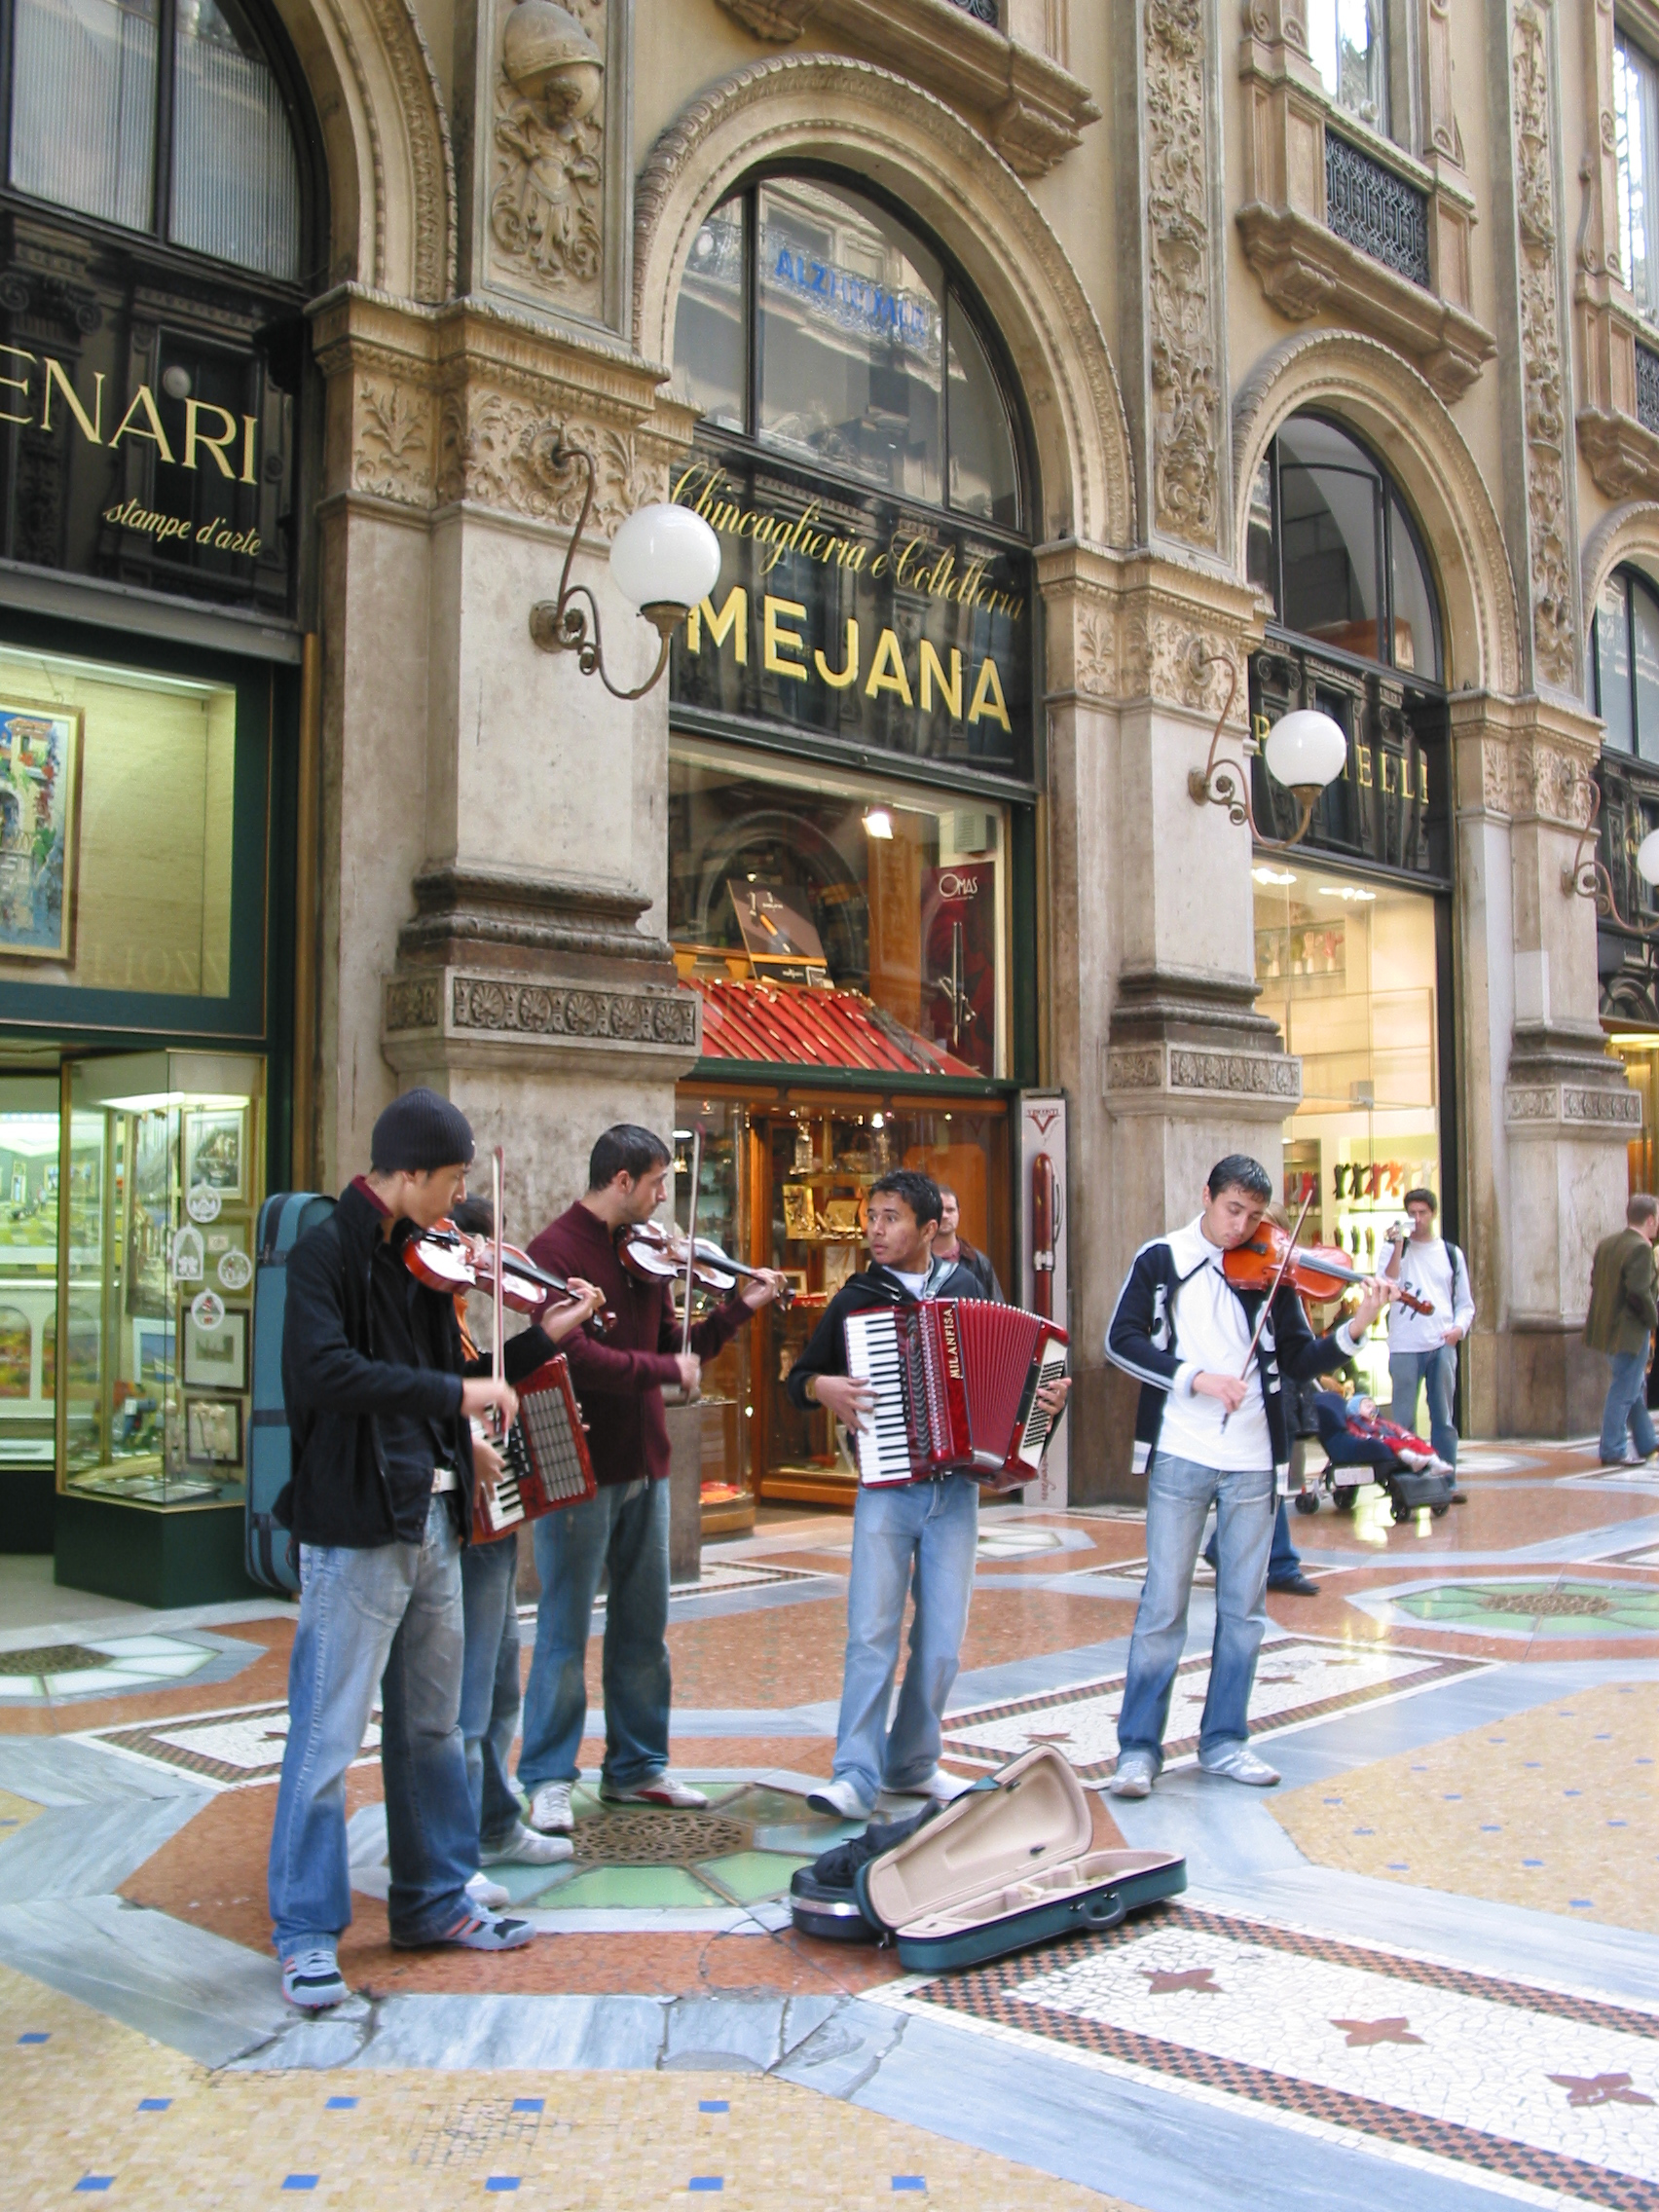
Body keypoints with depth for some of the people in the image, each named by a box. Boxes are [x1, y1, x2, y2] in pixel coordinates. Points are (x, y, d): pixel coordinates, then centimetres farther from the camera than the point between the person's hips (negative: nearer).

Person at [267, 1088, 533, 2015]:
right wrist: (455, 1392, -27)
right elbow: (325, 1371, -29)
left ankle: (434, 1900, 30)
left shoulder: (417, 1258, 12)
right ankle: (308, 1932, 12)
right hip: (357, 1528, -8)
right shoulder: (327, 1252, -14)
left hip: (431, 1520, 9)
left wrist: (466, 1438, 7)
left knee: (433, 1723, 17)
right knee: (330, 1731, -1)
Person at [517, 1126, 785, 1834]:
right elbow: (569, 1354, -26)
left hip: (642, 1466, 8)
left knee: (643, 1623, 15)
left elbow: (675, 1348, 14)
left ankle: (635, 1767, 27)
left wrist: (740, 1308, 6)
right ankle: (548, 1778, 13)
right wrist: (662, 1369, -21)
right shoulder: (556, 1251, -13)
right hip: (579, 1467, -8)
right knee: (566, 1629, 1)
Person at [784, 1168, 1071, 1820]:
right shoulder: (856, 1300, 3)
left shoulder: (966, 1288, 7)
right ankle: (856, 1777, -2)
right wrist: (822, 1386, -11)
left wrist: (1046, 1397, 0)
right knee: (871, 1633, -8)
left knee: (941, 1639, 7)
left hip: (955, 1490, 2)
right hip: (888, 1489, -2)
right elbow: (798, 1378, 10)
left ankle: (913, 1763, 22)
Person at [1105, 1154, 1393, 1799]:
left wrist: (1354, 1329, -12)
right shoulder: (1161, 1259, 1)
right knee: (1163, 1605, 0)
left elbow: (1299, 1361, 5)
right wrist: (1195, 1376, -18)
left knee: (1243, 1607, 9)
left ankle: (1224, 1741, 22)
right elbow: (1122, 1340, -7)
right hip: (1180, 1455, -3)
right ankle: (1138, 1746, 10)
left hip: (1252, 1461, 3)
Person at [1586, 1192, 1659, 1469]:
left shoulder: (1606, 1244, 6)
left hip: (1608, 1327, 9)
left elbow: (1595, 1281, 9)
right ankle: (1613, 1451, 4)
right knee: (1624, 1392, -1)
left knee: (1634, 1386, 21)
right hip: (1631, 1331, -9)